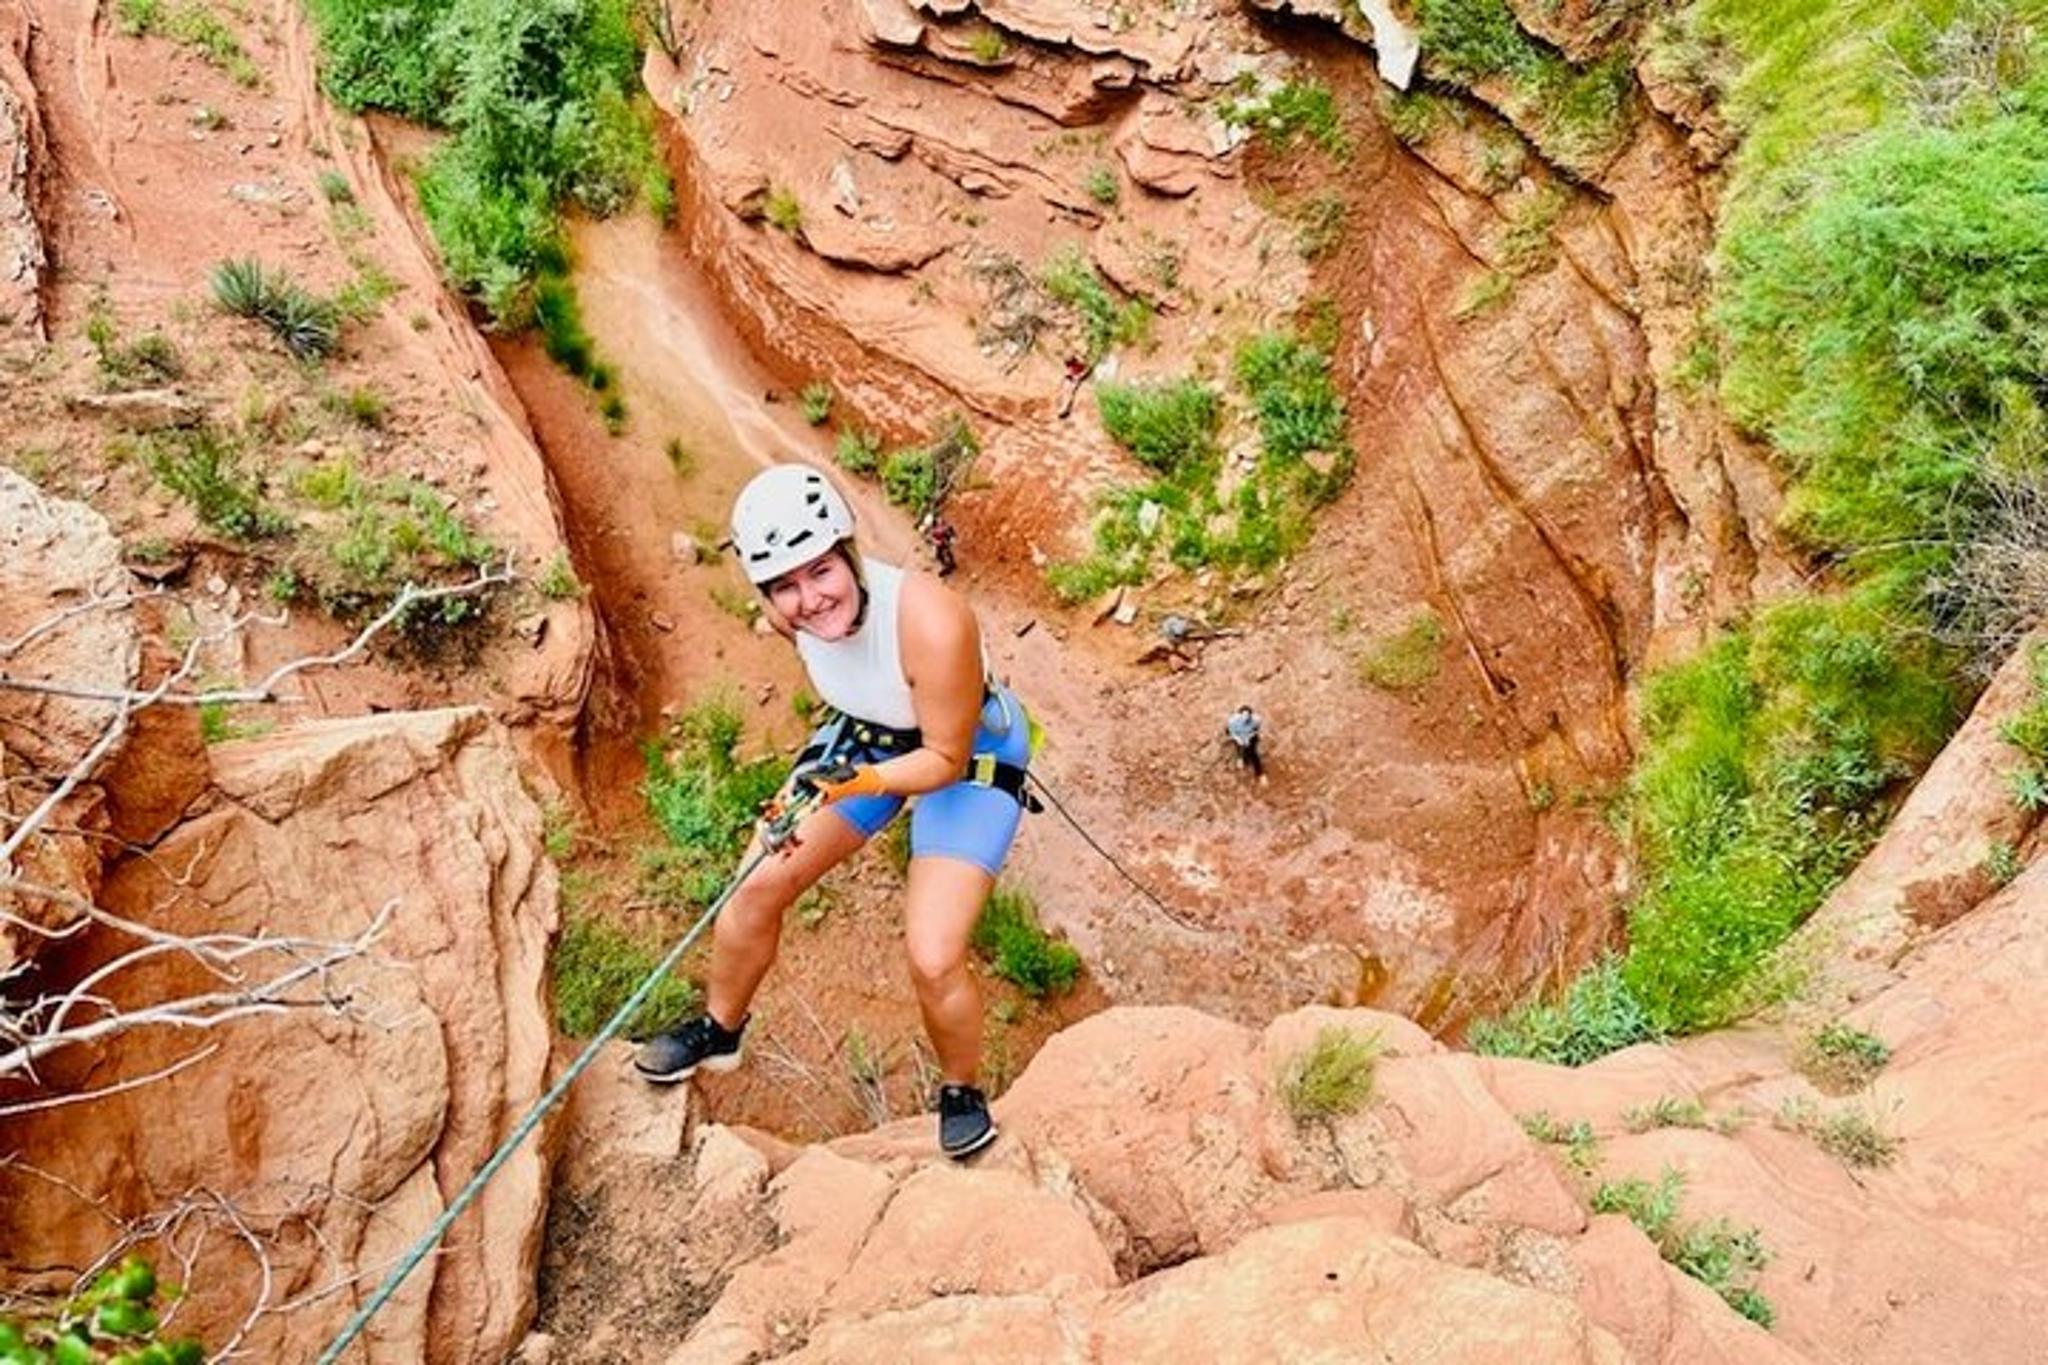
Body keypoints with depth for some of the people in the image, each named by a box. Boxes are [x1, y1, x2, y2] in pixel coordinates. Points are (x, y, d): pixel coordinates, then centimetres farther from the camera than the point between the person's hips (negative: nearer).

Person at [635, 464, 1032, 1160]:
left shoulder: (932, 622, -40)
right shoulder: (789, 613, -20)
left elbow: (946, 758, -28)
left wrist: (858, 783, -40)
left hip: (969, 754, -5)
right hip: (868, 735, 6)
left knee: (934, 958, -13)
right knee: (760, 882, 2)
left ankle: (962, 1093, 18)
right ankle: (718, 1031, 30)